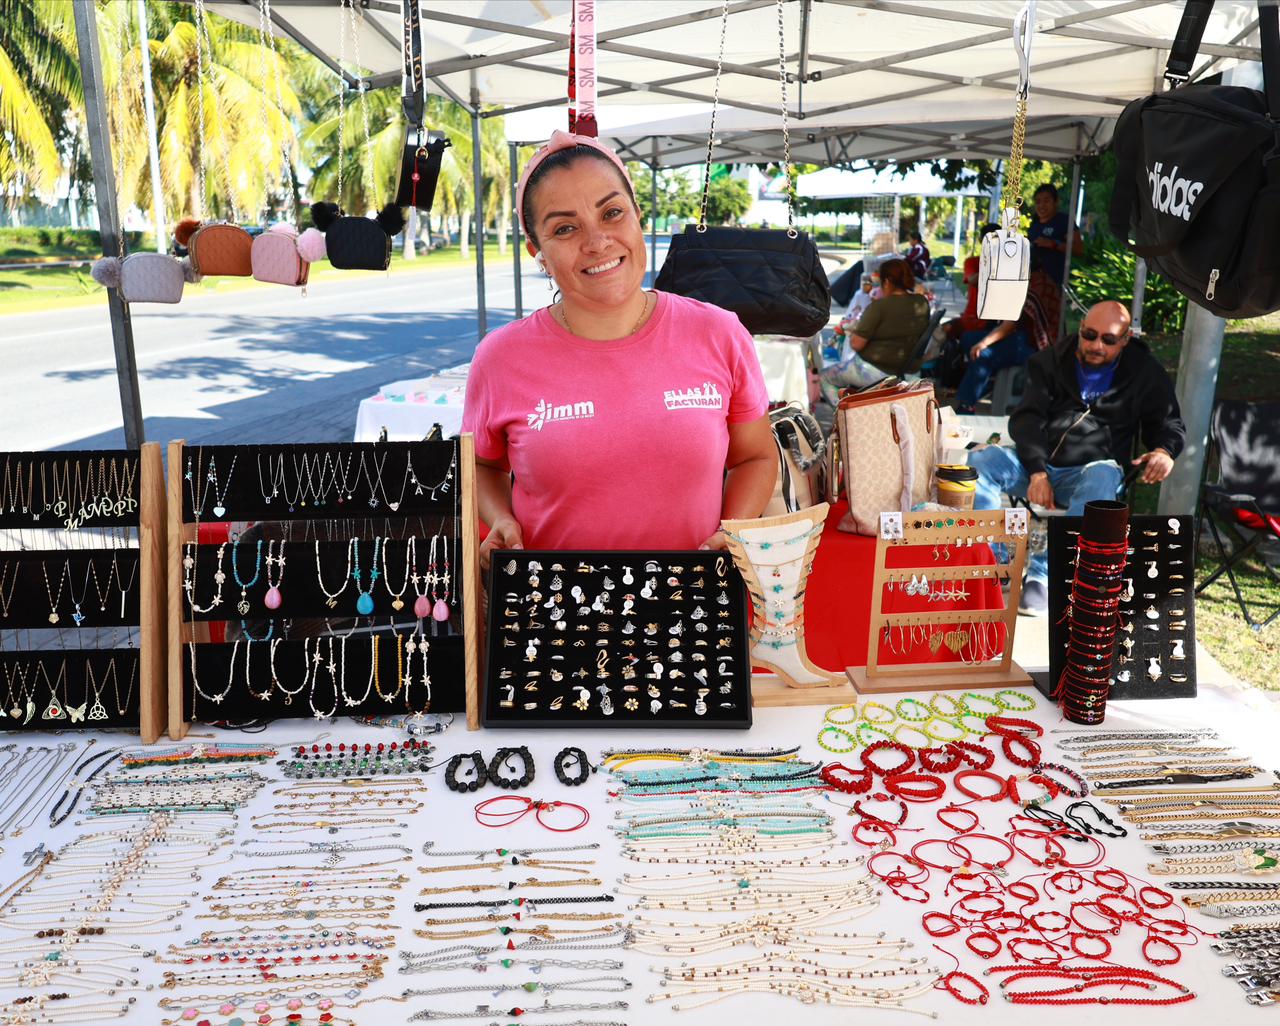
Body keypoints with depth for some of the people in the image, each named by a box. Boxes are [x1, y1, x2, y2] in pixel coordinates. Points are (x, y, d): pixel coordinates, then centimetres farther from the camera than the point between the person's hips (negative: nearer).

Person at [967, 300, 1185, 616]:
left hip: (1087, 472, -1)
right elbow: (1026, 418, 0)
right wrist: (1037, 472, -16)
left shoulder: (1144, 372, 8)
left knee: (1104, 477, -39)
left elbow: (1170, 424, 14)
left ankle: (1043, 574, -43)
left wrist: (1164, 450, -13)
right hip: (1036, 463, 2)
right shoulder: (1053, 360, 8)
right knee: (980, 460, -27)